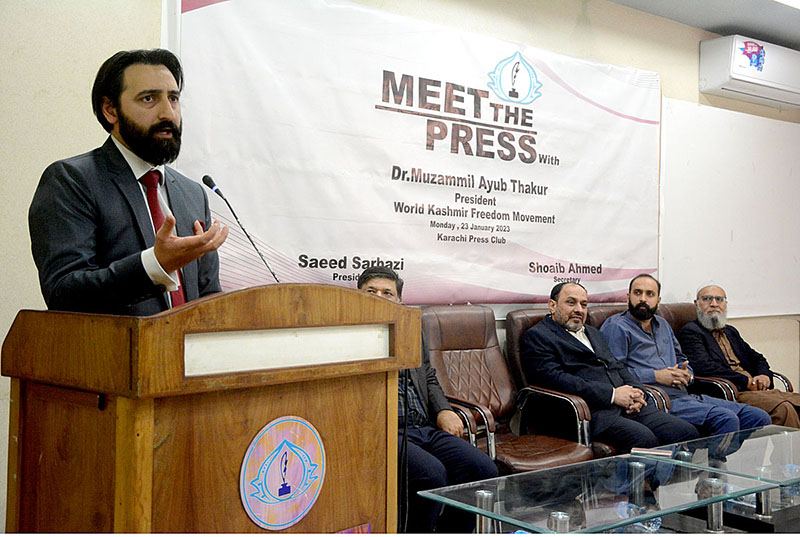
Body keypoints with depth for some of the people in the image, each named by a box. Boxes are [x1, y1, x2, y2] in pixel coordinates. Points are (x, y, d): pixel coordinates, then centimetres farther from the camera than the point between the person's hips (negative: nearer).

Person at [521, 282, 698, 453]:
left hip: (627, 407, 8)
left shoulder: (594, 333, 30)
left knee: (687, 432, -10)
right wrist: (612, 394, -14)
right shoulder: (536, 336, 2)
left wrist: (636, 392, 2)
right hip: (590, 412, -8)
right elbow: (555, 379, -12)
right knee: (644, 439, -31)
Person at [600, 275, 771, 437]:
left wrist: (687, 374, 9)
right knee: (727, 420, -29)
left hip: (686, 395, 9)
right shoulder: (616, 327, -1)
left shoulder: (662, 324, 26)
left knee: (760, 417, -2)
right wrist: (655, 376, -14)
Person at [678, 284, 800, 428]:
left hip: (756, 389, 8)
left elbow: (756, 357, 30)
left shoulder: (730, 331, 27)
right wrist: (746, 381, -12)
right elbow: (703, 367, -15)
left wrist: (764, 375, 4)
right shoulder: (690, 332, -1)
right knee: (783, 408, -30)